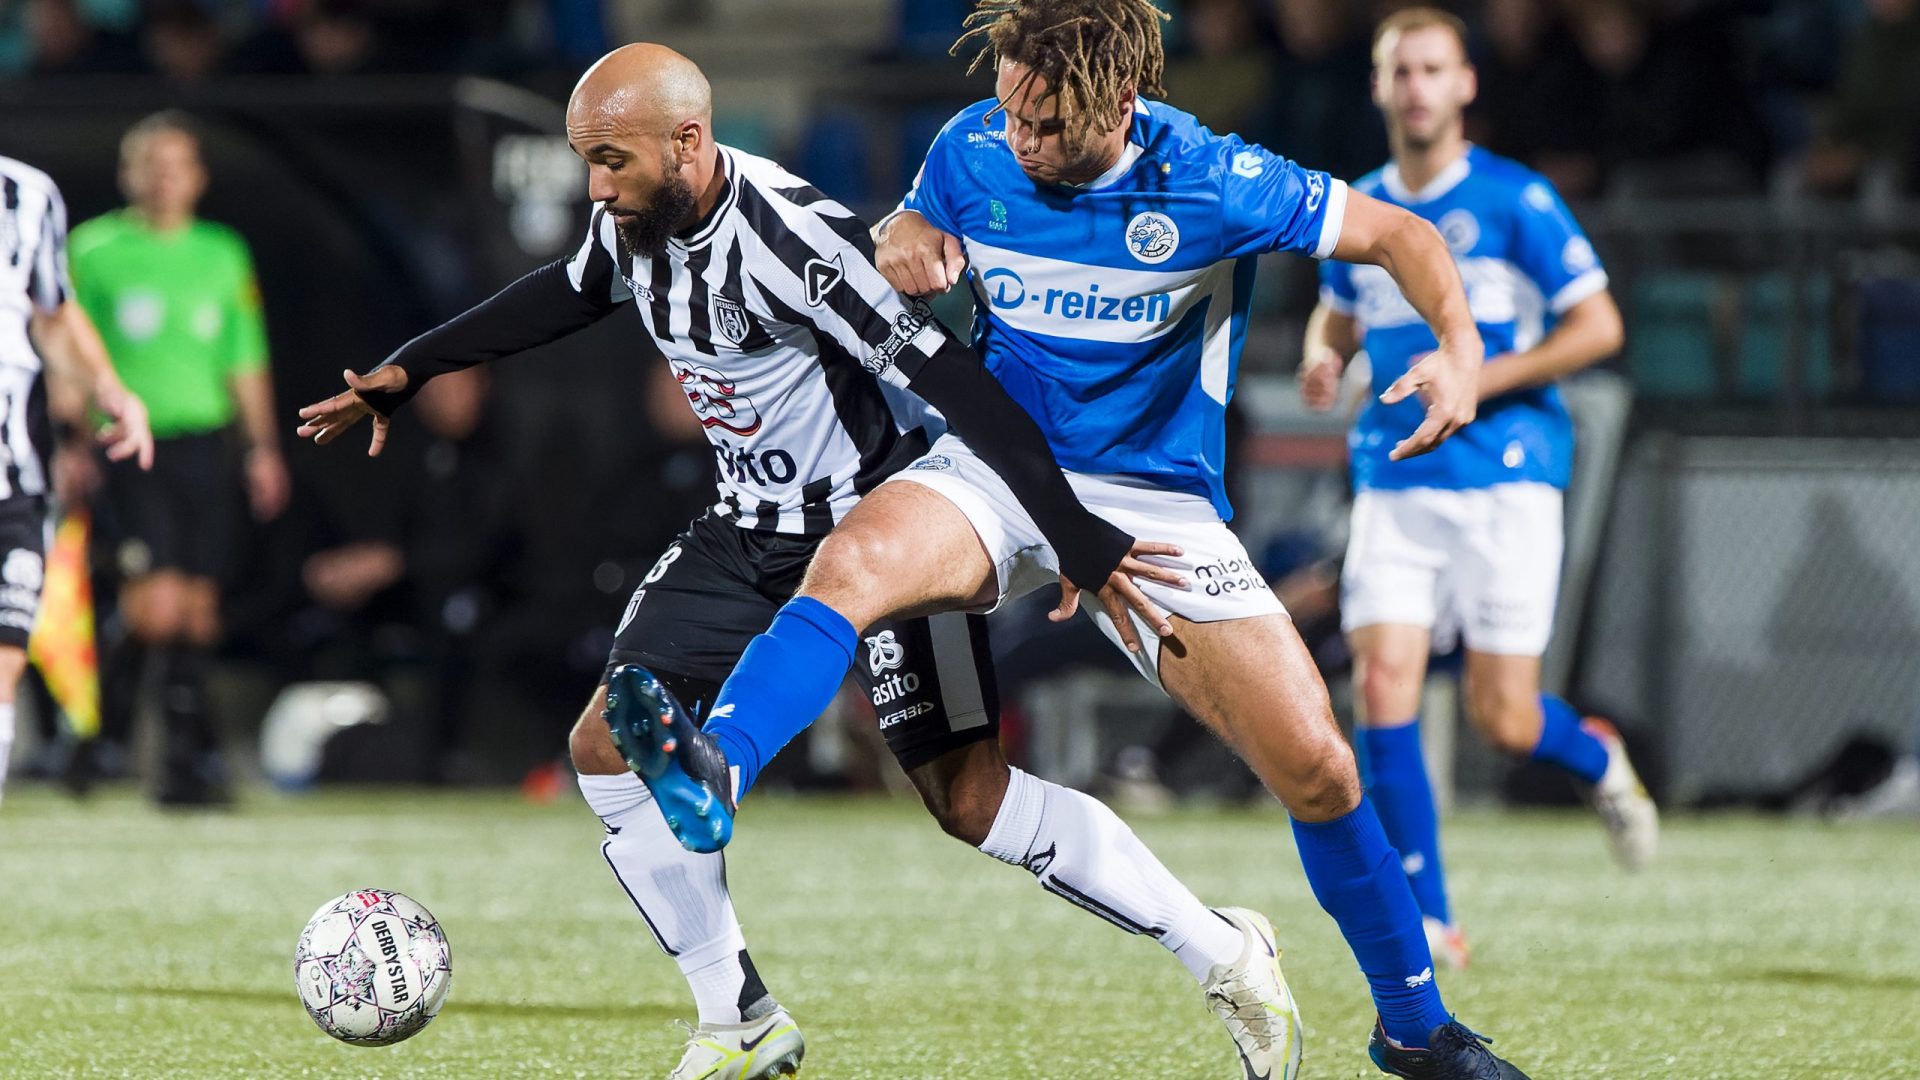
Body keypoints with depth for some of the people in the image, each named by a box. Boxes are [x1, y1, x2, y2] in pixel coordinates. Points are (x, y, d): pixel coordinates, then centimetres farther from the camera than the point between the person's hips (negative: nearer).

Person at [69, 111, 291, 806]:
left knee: (198, 604, 3)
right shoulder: (94, 249, 2)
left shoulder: (223, 254, 12)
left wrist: (263, 446, 11)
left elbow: (246, 361, 17)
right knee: (157, 605, -16)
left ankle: (187, 756, 11)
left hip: (205, 443, 4)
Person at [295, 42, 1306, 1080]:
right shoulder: (631, 223, -5)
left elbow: (949, 378, -32)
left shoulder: (792, 235, -30)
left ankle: (1223, 955, 3)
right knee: (608, 746, -1)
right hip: (749, 531, 8)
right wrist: (406, 370, 22)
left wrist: (1077, 540, -35)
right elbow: (565, 294, 20)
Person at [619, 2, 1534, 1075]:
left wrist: (1461, 347, -25)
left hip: (1154, 503, -1)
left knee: (1319, 771, -8)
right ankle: (709, 779, -55)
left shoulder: (1212, 183, -15)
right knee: (855, 561, -34)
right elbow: (911, 236, 17)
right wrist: (906, 245, -8)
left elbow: (1402, 235, -6)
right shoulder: (972, 152, -5)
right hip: (994, 468, 1)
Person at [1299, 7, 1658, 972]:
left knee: (1501, 720, -4)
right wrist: (1323, 359, 3)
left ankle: (1596, 759, 32)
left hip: (1505, 482, -4)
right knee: (1382, 686, -13)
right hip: (1392, 485, 4)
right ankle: (1427, 920, -6)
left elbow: (1598, 325, -6)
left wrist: (1480, 379, -15)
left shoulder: (1515, 201, -5)